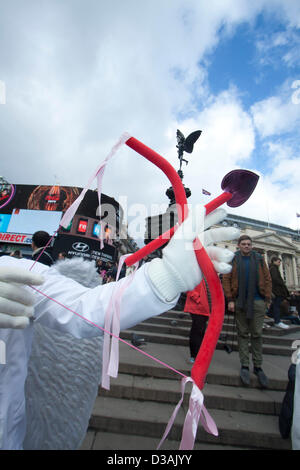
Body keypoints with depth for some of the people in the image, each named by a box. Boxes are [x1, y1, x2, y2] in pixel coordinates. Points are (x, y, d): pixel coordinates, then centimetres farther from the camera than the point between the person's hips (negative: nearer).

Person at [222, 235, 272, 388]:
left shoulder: (259, 259, 8)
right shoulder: (233, 260, 3)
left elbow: (267, 279, 8)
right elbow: (226, 279, -1)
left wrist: (267, 299, 0)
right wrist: (230, 299, -7)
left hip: (257, 301, 1)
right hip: (240, 301, -1)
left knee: (257, 334, 7)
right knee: (242, 334, 7)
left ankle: (258, 367, 20)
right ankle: (244, 366, 18)